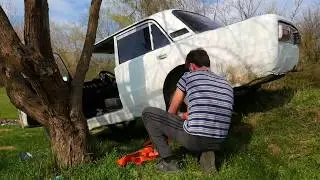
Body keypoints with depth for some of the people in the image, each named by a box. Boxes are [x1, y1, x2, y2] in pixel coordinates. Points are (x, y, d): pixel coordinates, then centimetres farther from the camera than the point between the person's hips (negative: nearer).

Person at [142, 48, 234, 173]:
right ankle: (207, 153, 12)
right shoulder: (227, 84, 16)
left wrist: (168, 134, 31)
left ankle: (168, 161, 7)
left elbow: (172, 112, 12)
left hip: (192, 139, -6)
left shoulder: (188, 76, 3)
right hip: (217, 143, 6)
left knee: (148, 113, 9)